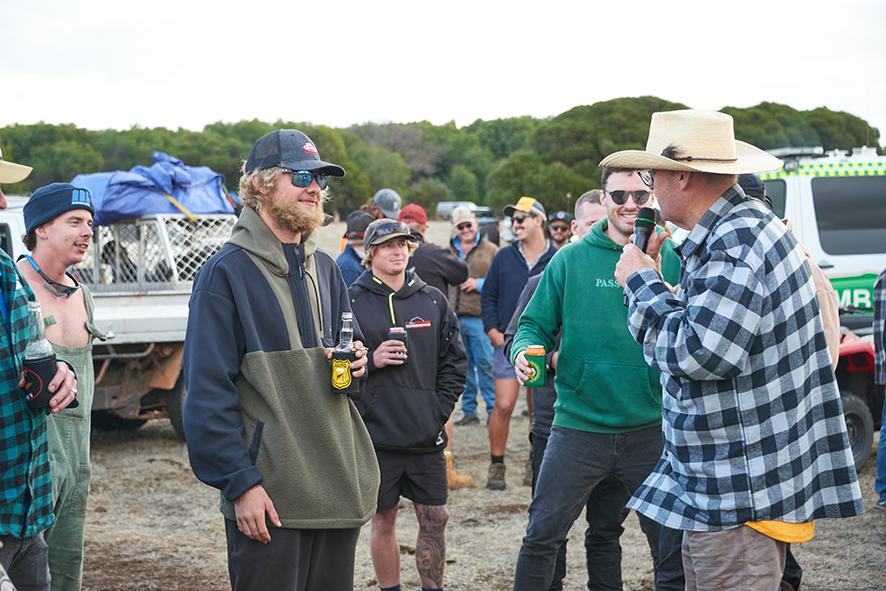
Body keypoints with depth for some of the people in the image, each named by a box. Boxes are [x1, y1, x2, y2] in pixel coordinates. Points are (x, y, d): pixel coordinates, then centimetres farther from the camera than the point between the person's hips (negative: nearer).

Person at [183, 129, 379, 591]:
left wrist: (355, 363, 2)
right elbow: (209, 393, -12)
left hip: (338, 485, 7)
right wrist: (239, 483, -17)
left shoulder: (324, 270, 15)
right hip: (268, 493, -7)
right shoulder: (227, 272, -7)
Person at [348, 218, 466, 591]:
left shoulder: (433, 300, 7)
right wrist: (371, 361, -16)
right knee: (383, 520, 7)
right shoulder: (351, 301, -3)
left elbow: (454, 362, 10)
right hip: (376, 435, -3)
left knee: (434, 518, 6)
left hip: (426, 435, 3)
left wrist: (439, 411, 1)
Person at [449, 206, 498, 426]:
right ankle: (469, 411, 15)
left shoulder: (490, 251, 4)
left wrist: (479, 284, -11)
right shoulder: (448, 251, 16)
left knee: (485, 364, -5)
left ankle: (493, 409, 2)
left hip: (479, 317, -4)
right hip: (454, 317, 4)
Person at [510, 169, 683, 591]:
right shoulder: (570, 260, 1)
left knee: (671, 545, 8)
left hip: (651, 428, 1)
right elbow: (535, 325, 5)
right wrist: (524, 351, -16)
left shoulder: (672, 261, 1)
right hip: (578, 426, 0)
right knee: (543, 534, 1)